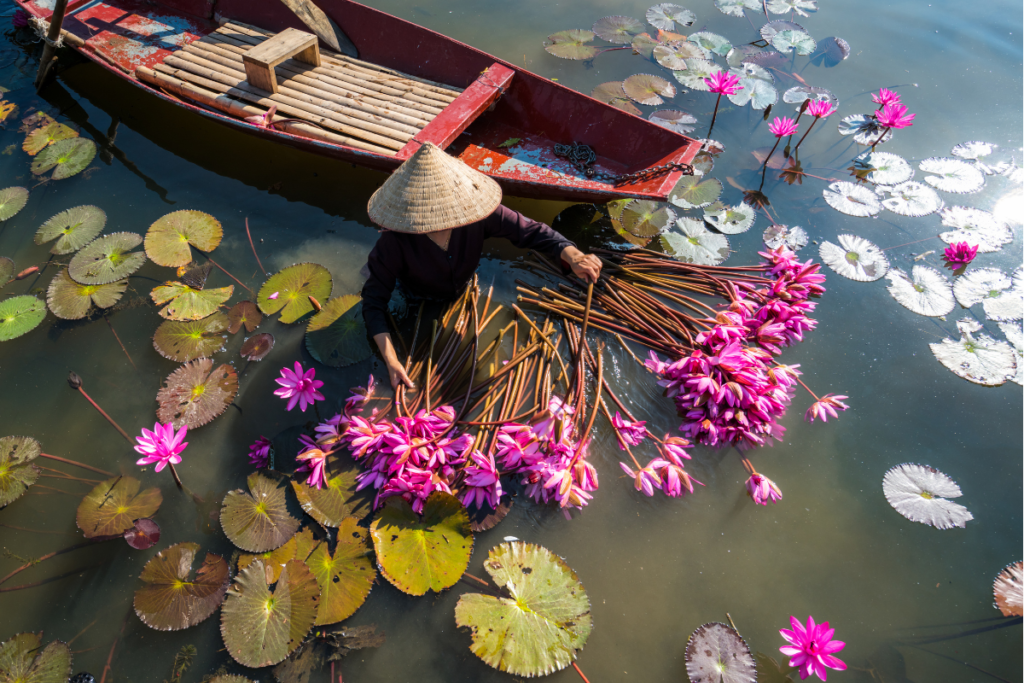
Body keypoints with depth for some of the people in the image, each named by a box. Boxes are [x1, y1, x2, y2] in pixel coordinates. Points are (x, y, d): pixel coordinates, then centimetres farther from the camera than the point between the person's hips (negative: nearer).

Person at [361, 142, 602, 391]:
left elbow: (529, 230, -30)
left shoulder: (476, 212, -34)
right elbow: (374, 300, -32)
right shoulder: (394, 243, -38)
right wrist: (391, 361, -43)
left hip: (465, 293, 2)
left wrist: (573, 257, -49)